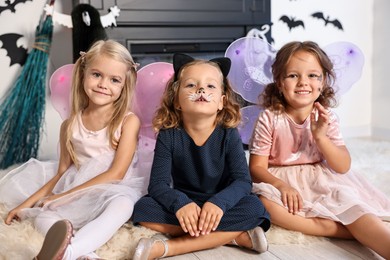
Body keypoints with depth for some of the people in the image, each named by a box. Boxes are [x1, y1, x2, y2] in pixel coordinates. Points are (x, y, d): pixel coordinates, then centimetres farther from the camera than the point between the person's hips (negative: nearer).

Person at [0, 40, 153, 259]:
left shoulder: (129, 121, -7)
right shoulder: (70, 125, 5)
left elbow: (116, 173, -13)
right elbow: (62, 172, 10)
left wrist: (65, 195, -15)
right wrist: (29, 202, 3)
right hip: (76, 191, 5)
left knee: (122, 204, -37)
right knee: (43, 216, -16)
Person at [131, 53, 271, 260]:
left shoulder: (229, 135, -10)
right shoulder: (168, 136, -9)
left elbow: (242, 181, -18)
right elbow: (157, 184, -16)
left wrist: (219, 202, -39)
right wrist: (180, 203, -38)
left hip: (218, 207, 0)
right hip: (183, 206, 1)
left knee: (254, 207, -29)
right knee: (142, 208, -26)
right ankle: (233, 235, -25)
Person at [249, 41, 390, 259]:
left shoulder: (327, 118, -2)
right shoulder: (269, 119, -10)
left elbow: (343, 167, -4)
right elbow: (257, 167, -9)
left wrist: (320, 136, -20)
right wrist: (281, 186, -29)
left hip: (321, 182, 2)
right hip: (279, 182, -2)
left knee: (348, 201, -28)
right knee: (264, 202, -34)